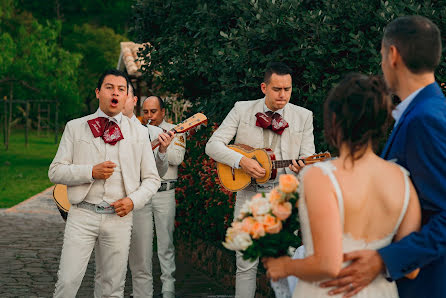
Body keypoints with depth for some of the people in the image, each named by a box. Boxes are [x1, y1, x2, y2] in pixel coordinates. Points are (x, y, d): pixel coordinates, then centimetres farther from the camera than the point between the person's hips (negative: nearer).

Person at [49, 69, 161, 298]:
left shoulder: (138, 133, 10)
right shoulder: (75, 127, 8)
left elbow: (152, 179, 12)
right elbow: (55, 171, 3)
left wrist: (133, 201, -6)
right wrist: (91, 172, -12)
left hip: (119, 217, 1)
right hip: (82, 214, -1)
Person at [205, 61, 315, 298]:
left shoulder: (303, 116, 6)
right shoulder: (242, 110, 3)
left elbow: (308, 157, 5)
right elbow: (213, 145, -1)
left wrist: (301, 167, -20)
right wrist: (241, 161, -16)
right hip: (249, 193, 0)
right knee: (246, 264, 1)